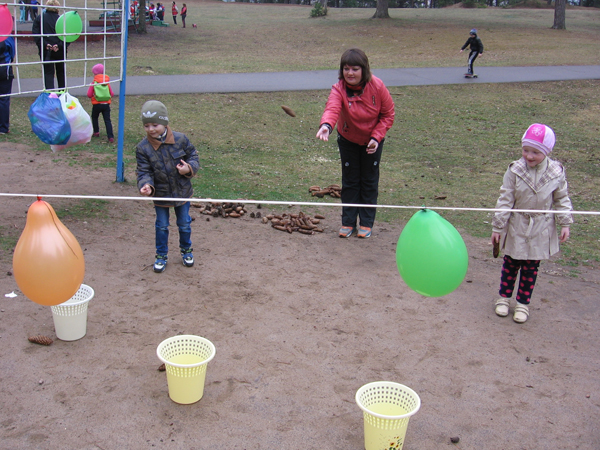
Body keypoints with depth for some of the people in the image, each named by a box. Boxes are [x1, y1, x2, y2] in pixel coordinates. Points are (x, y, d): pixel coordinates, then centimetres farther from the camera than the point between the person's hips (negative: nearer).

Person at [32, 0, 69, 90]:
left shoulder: (39, 18, -2)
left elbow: (35, 34, -9)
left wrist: (44, 45, -12)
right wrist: (59, 45, -11)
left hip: (46, 51, -1)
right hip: (60, 51, 1)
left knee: (48, 73, 2)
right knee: (61, 72, 17)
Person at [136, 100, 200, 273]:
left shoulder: (180, 139, -14)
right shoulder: (143, 148, -16)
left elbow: (193, 156, -2)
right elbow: (144, 172, -15)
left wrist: (189, 168, -23)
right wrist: (146, 185, -35)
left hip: (182, 192, 1)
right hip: (160, 195, -1)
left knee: (184, 224, 17)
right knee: (161, 226, 12)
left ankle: (186, 250, 40)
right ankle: (161, 255, 30)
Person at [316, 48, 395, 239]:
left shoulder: (377, 86, -22)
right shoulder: (339, 89, -25)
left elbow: (387, 114, -10)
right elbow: (332, 108, -46)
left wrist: (376, 137, -21)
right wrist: (326, 125, -68)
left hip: (372, 142, 0)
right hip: (348, 141, 0)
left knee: (369, 181, 9)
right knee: (349, 181, 8)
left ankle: (366, 223, 21)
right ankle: (348, 222, 20)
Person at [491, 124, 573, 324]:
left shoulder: (556, 173, -9)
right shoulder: (515, 171, -15)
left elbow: (561, 200, 4)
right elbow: (505, 200, -10)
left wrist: (565, 223, -1)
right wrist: (497, 227, -8)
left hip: (540, 230, 1)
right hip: (516, 227, -1)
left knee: (531, 267, 11)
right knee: (511, 263, 12)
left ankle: (523, 302, 25)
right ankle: (504, 296, 30)